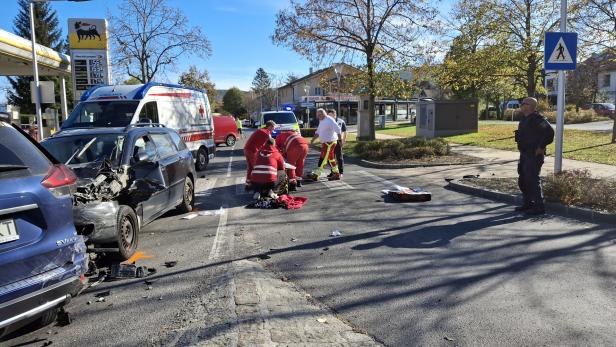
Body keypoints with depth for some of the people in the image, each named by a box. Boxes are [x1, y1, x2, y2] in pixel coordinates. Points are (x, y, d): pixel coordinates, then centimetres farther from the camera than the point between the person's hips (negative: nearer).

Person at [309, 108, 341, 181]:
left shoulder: (329, 120, -14)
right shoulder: (321, 121, 15)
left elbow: (337, 130, -19)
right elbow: (318, 132, 22)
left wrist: (340, 140, -23)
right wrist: (312, 140, 14)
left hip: (330, 142, -10)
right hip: (325, 142, 10)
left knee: (323, 158, -9)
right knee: (331, 158, 12)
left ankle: (316, 175, -10)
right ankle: (336, 174, 19)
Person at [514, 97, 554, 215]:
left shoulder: (537, 119, -16)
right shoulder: (524, 119, 14)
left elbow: (549, 132, -27)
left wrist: (541, 147, -21)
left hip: (534, 156, -10)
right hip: (524, 154, 10)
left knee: (532, 180, -8)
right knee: (522, 180, 15)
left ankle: (539, 206, -1)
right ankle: (528, 203, 26)